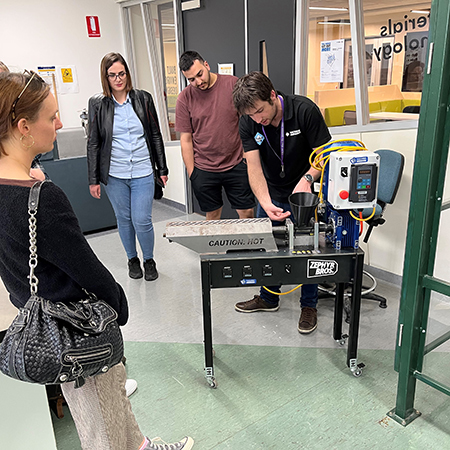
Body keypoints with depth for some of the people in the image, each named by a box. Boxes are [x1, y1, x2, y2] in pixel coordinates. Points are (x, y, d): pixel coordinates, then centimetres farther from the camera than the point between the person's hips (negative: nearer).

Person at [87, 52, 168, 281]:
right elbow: (93, 143, 2)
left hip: (143, 173, 0)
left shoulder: (143, 99, 2)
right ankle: (132, 260, 34)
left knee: (142, 221, -3)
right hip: (114, 175, 1)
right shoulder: (97, 104, 0)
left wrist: (162, 169, 6)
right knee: (124, 219, 13)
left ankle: (149, 260, 22)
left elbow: (156, 136, 7)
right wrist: (93, 180, 0)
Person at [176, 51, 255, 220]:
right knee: (212, 216, 9)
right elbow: (186, 139, 1)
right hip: (203, 170, 0)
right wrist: (191, 173, -1)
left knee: (247, 213, 4)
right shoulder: (185, 98, -2)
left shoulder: (234, 84, -3)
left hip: (236, 165, 0)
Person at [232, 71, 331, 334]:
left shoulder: (305, 110, -22)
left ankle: (309, 305, 25)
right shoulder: (248, 123, -14)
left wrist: (307, 178, -34)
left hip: (305, 192, -3)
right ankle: (268, 298, 34)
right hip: (271, 194, 3)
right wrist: (266, 204, -35)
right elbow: (254, 166, -20)